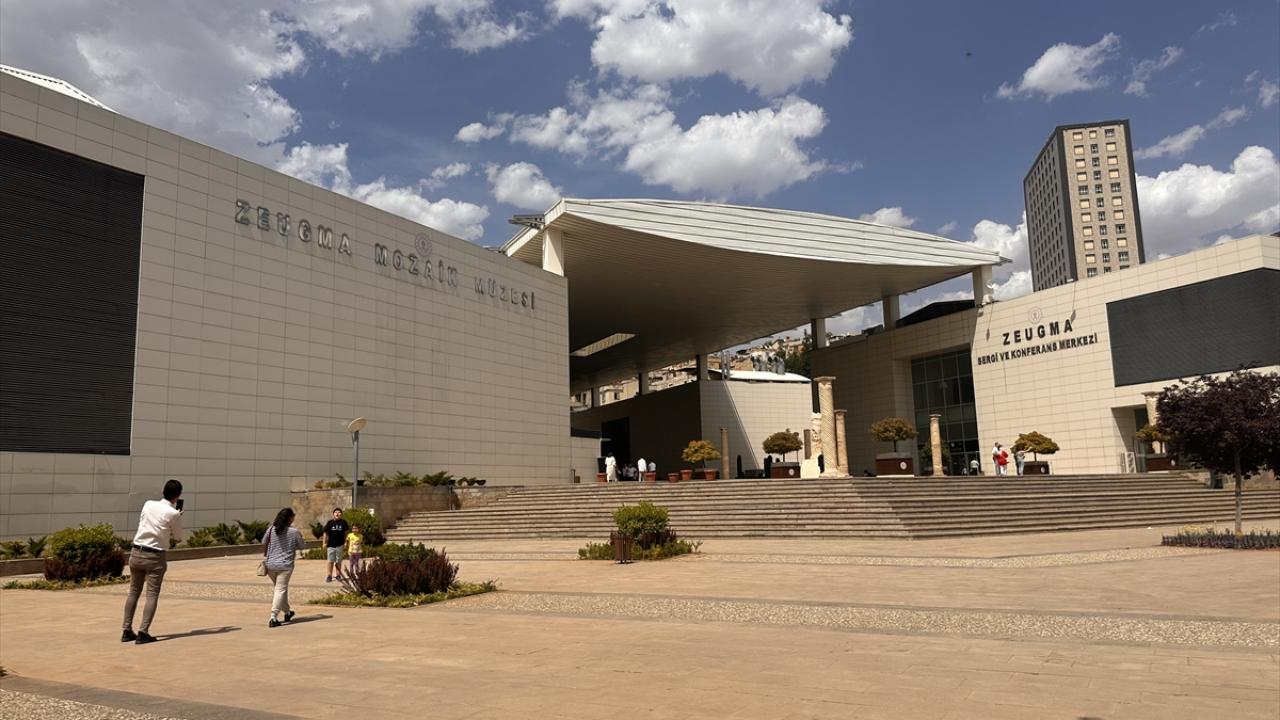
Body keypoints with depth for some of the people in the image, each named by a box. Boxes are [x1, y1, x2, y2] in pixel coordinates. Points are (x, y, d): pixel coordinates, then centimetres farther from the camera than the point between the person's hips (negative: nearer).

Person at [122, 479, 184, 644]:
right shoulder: (173, 514, -9)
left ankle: (127, 631, 15)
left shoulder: (148, 504, 4)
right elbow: (177, 537, 4)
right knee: (152, 595, -1)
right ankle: (143, 632, -9)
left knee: (133, 592, 13)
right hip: (156, 557, -5)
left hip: (137, 553, 5)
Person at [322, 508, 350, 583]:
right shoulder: (330, 522, -2)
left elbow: (346, 532, 7)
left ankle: (338, 575, 17)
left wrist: (345, 541, 2)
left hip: (339, 545, 1)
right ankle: (329, 576, 9)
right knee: (330, 561, 2)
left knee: (338, 561, 8)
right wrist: (325, 543, -1)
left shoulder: (343, 522, 0)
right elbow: (326, 533, 2)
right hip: (331, 545, -1)